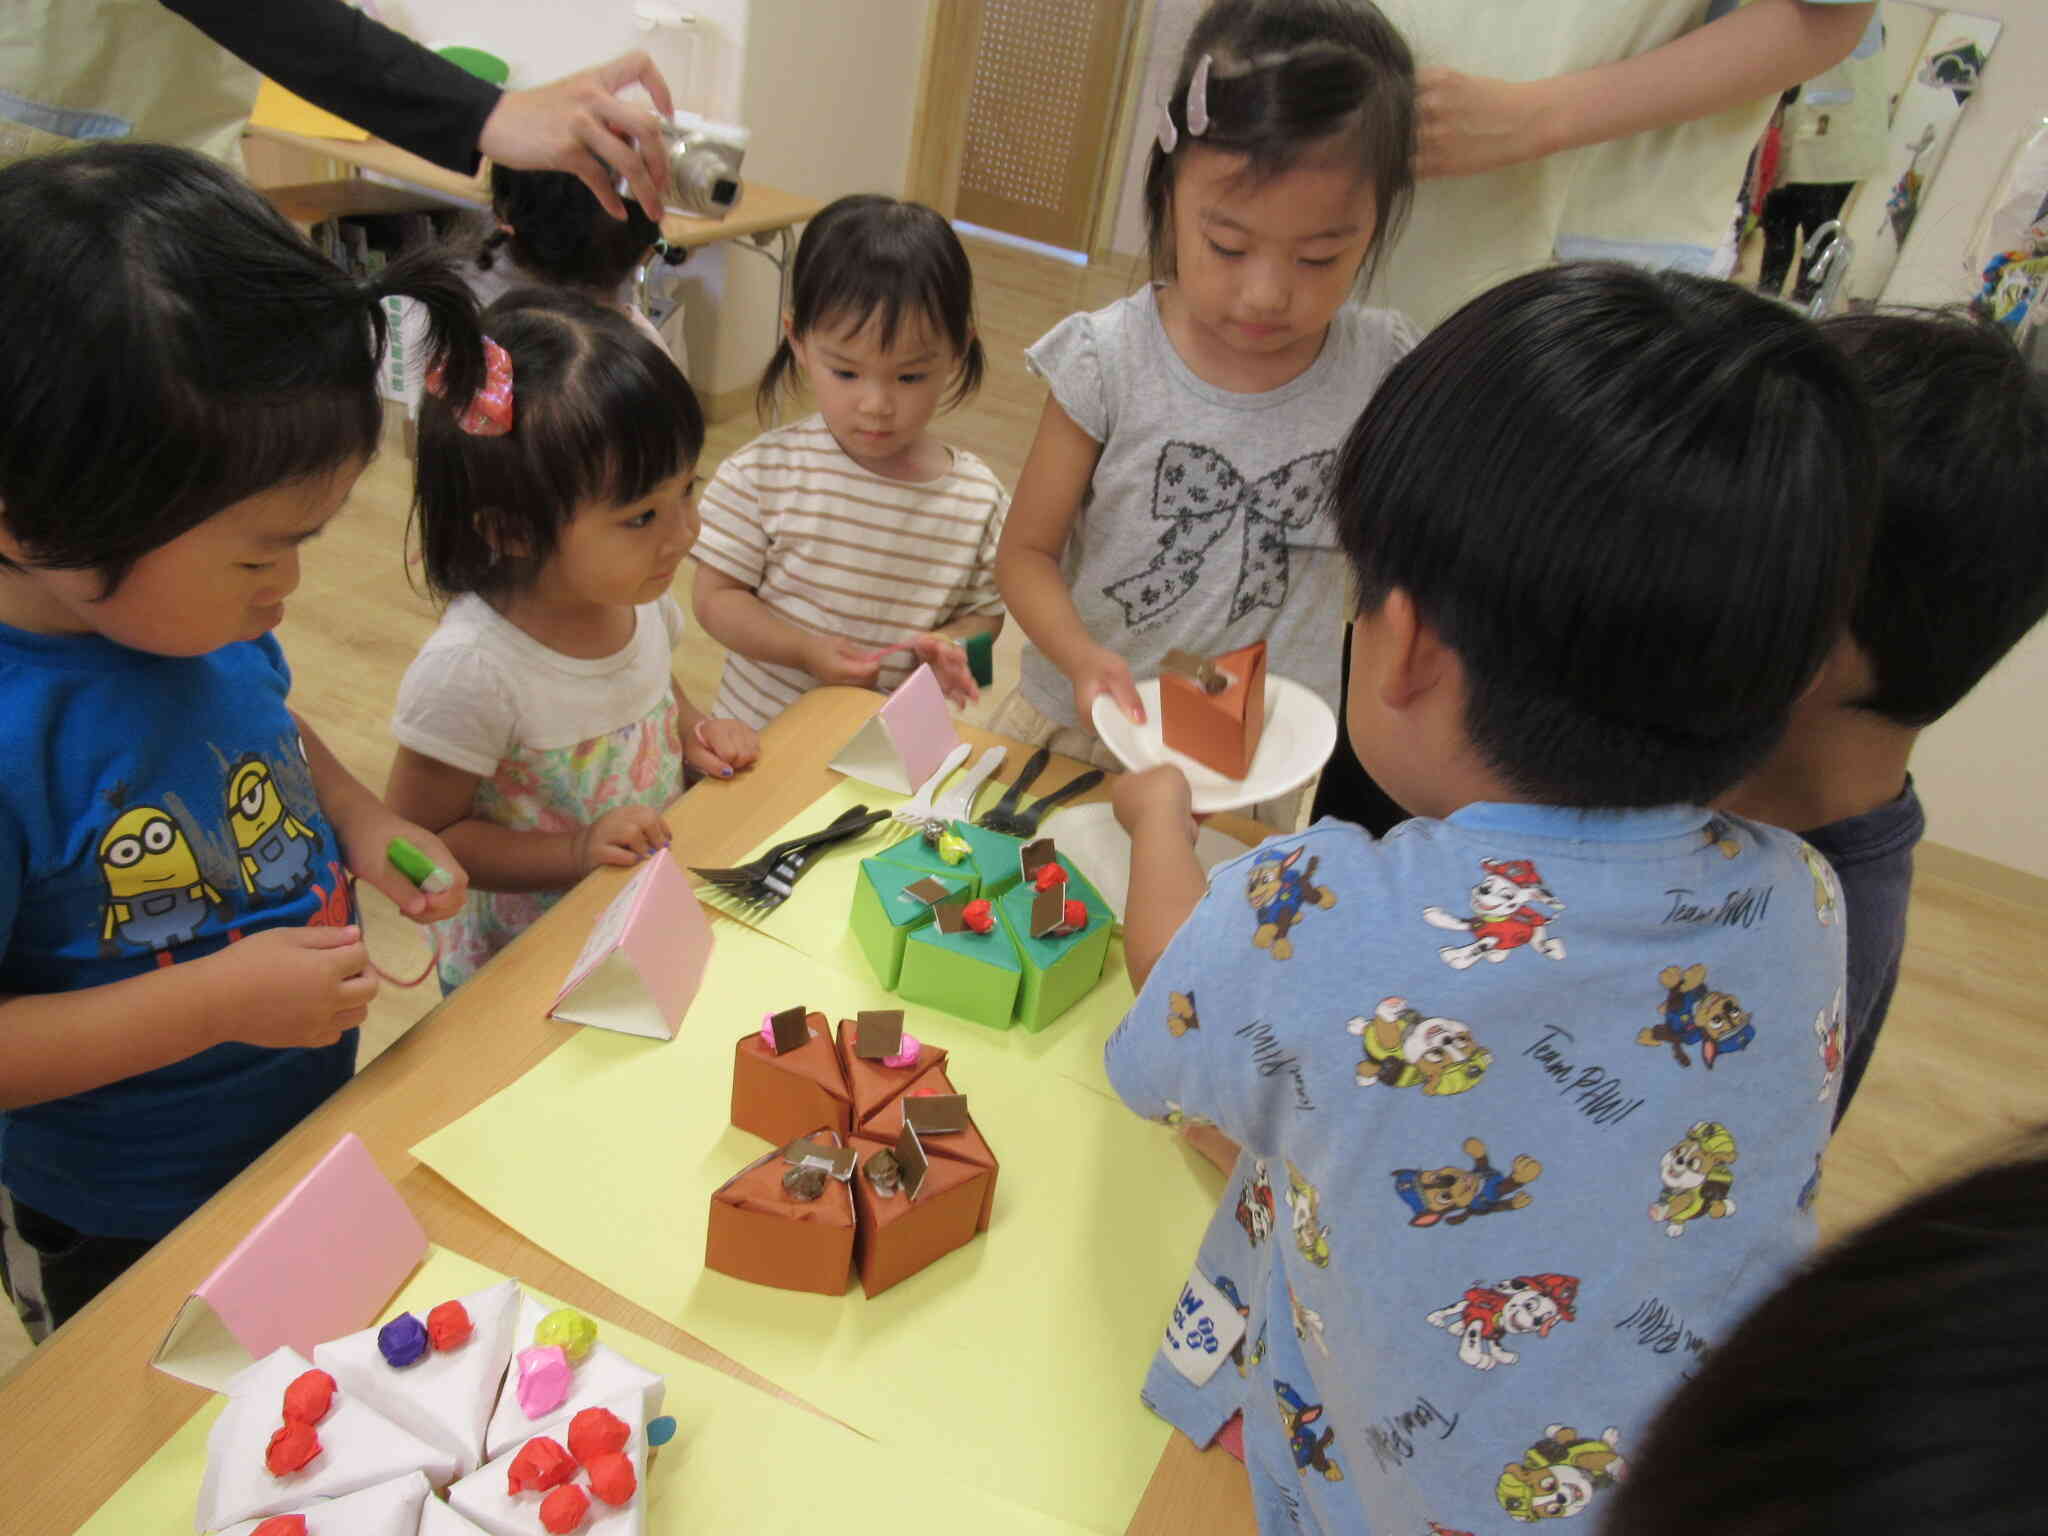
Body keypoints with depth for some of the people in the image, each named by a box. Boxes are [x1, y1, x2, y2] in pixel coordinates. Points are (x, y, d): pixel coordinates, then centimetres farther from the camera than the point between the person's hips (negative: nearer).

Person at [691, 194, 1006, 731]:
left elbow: (985, 610, 6)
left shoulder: (981, 499, -7)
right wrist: (806, 650, -20)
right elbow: (715, 596, -6)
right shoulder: (765, 472, -12)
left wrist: (950, 644, -16)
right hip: (761, 734, -2)